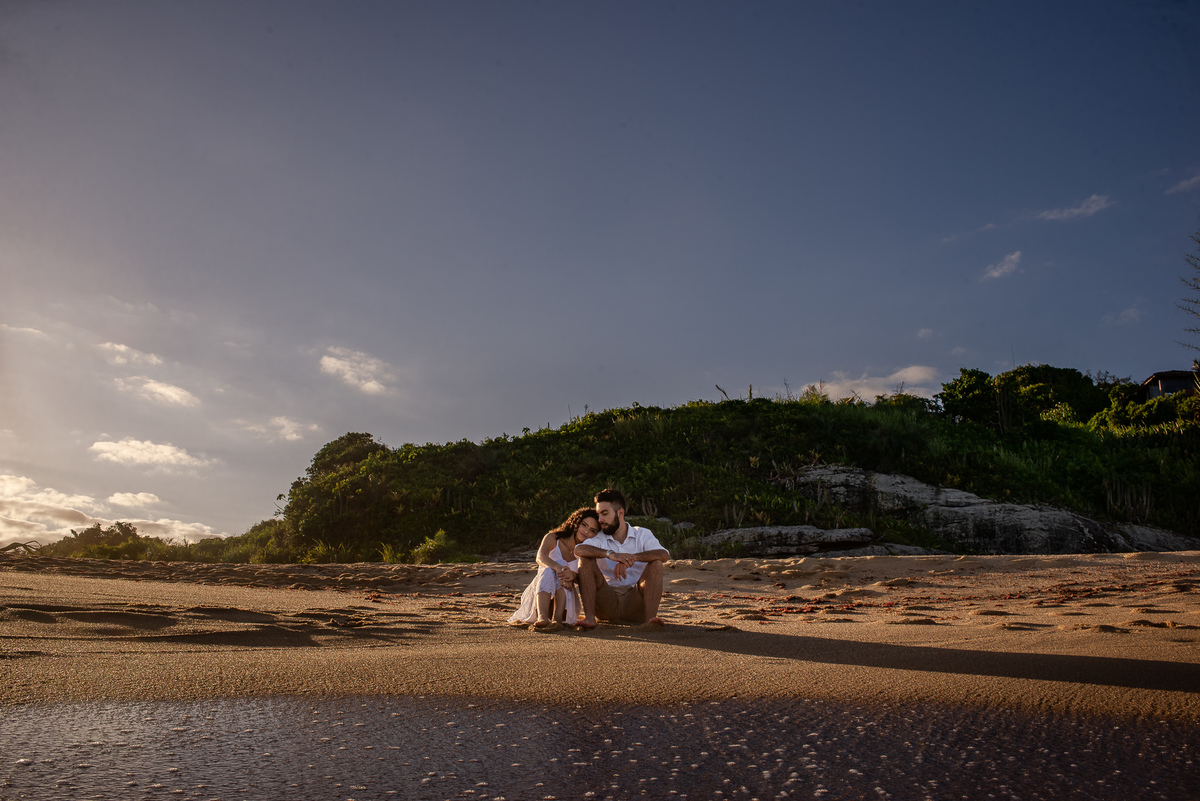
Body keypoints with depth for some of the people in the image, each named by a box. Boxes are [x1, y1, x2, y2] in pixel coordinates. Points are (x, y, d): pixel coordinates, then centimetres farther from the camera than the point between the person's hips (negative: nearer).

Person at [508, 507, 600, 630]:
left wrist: (573, 575, -38)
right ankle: (542, 617, -55)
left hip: (565, 600, 1)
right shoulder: (553, 538, -1)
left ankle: (557, 617, -47)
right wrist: (558, 568, -43)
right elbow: (540, 557, -22)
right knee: (548, 571, -31)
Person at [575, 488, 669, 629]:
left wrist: (632, 557, -31)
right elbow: (578, 549, -18)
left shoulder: (642, 534, 6)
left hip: (636, 604, 0)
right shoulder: (599, 539, 6)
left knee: (655, 563, -20)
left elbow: (664, 554, -15)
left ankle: (650, 619, -36)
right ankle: (589, 618, -28)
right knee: (586, 560, -15)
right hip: (607, 604, 0)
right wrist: (610, 554, -34)